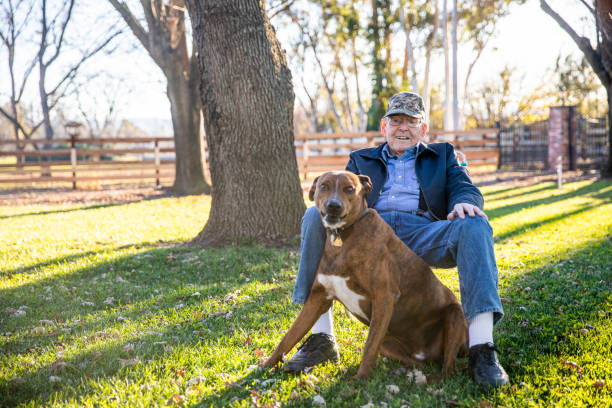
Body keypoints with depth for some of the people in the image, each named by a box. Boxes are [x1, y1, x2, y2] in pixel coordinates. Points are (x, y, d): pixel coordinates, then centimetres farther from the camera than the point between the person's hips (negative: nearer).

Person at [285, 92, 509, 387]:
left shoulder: (442, 155, 31)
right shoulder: (362, 160, 33)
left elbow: (464, 188, 14)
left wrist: (464, 202, -13)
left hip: (421, 232, -1)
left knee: (474, 226, -32)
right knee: (316, 217, -27)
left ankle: (481, 350, -40)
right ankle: (320, 339, -28)